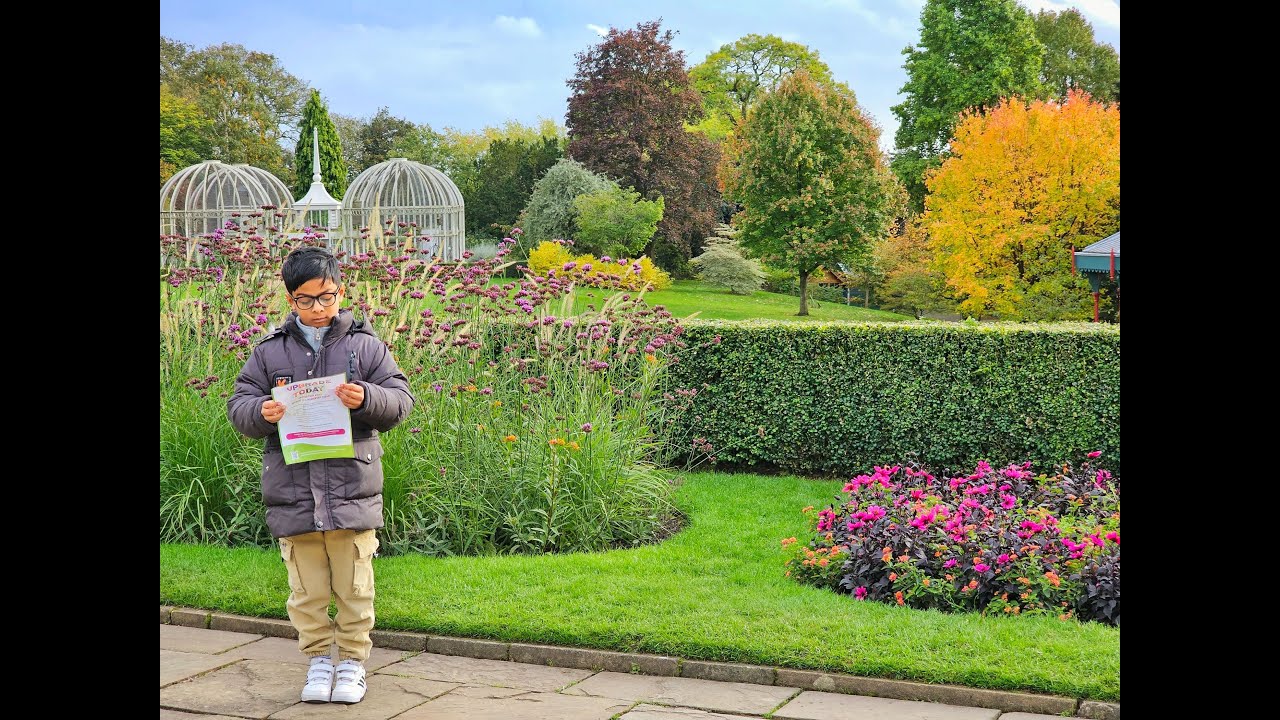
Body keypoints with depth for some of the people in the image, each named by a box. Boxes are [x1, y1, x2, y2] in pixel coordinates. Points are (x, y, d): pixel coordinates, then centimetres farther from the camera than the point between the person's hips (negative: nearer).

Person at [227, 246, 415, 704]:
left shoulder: (364, 346, 3)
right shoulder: (270, 352, 7)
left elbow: (400, 400, 1)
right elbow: (238, 404, 8)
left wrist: (366, 399, -19)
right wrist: (261, 412, -14)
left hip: (352, 490, -1)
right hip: (292, 493, 1)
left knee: (354, 588, 8)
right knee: (306, 591, 9)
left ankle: (352, 662, 23)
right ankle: (318, 660, 26)